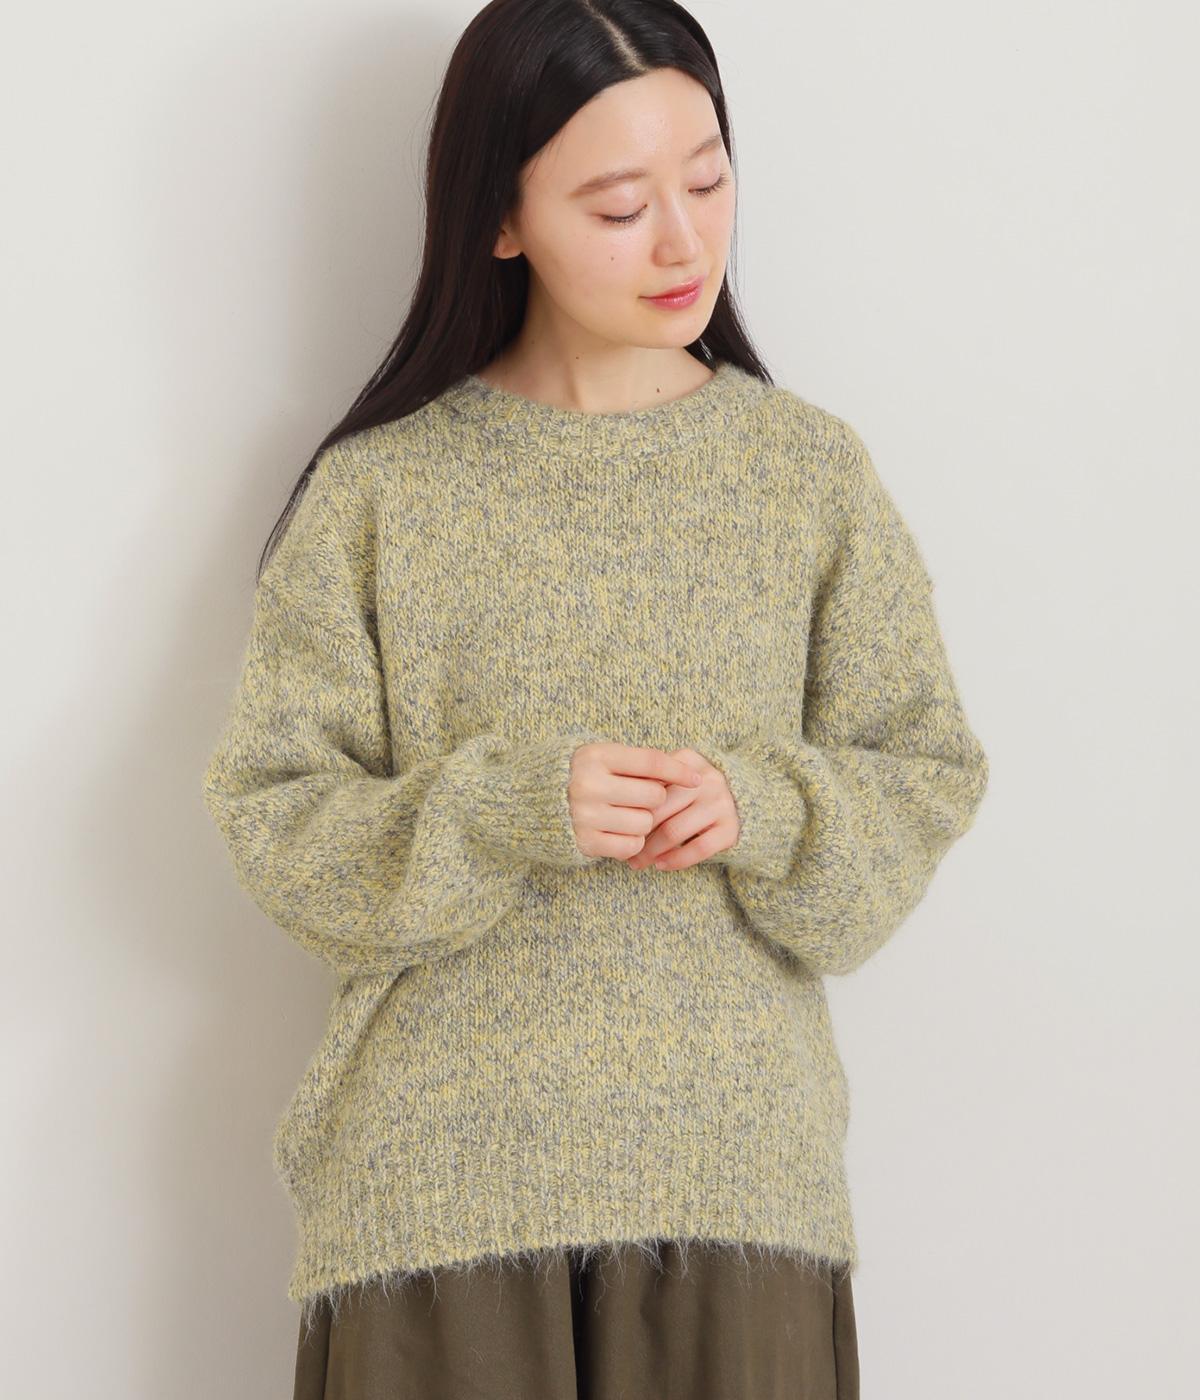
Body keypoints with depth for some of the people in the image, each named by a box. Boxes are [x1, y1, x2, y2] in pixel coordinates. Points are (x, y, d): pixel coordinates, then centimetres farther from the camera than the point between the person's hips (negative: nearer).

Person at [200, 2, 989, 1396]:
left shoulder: (812, 471, 4)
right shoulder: (378, 490, -1)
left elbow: (924, 775, 7)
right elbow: (275, 819, -2)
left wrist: (769, 811, -14)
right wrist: (507, 810, -18)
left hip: (736, 1164, 1)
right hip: (441, 1172, -1)